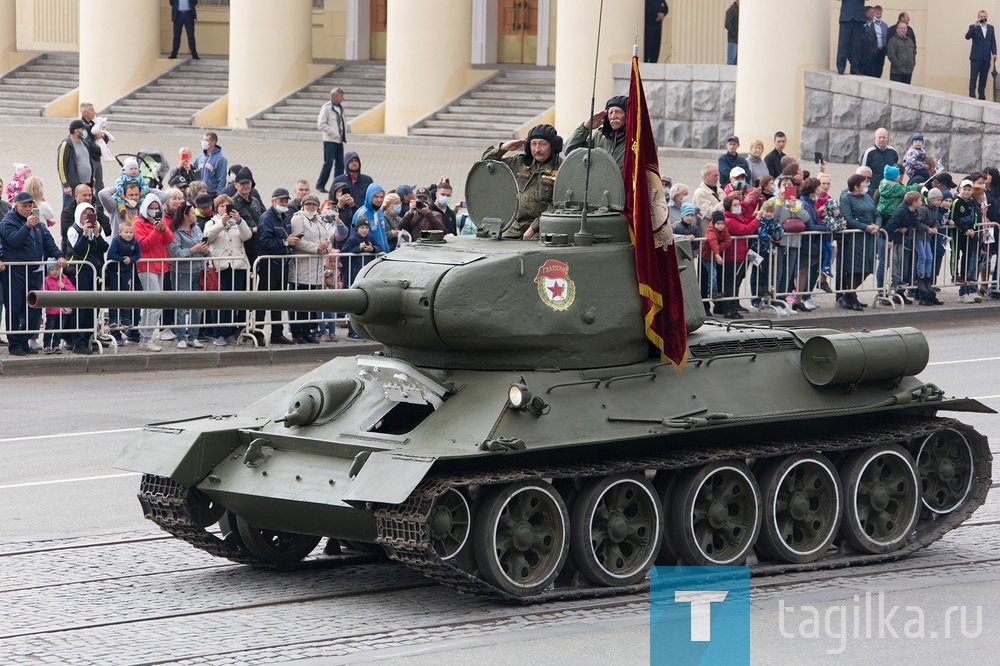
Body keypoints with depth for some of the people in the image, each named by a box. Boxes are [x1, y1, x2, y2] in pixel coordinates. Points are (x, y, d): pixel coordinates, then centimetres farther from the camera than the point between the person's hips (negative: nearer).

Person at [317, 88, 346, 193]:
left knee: (340, 164, 7)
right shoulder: (326, 108, -11)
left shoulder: (340, 108, 12)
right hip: (330, 141, -7)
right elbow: (321, 125, -15)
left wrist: (345, 132, 6)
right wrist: (333, 133, -17)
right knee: (328, 164, -5)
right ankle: (320, 185, 6)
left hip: (339, 141, 7)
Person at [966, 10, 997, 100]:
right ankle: (972, 96, -5)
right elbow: (967, 36, -15)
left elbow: (993, 42, 12)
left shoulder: (991, 28, 12)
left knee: (983, 78, 5)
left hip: (986, 58, 3)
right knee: (973, 78, -5)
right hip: (976, 57, -3)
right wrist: (975, 26, -24)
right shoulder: (973, 27, 1)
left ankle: (982, 96, 8)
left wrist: (994, 53, -2)